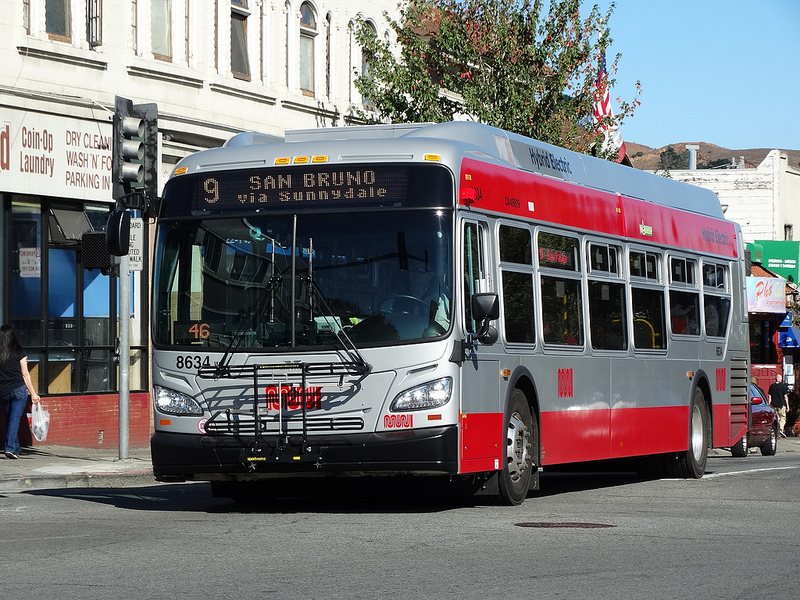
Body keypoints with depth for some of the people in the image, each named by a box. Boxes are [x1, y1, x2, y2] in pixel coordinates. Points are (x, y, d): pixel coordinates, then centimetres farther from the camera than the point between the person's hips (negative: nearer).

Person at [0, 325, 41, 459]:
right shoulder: (19, 352, -3)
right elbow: (25, 374, -3)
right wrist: (33, 393, 1)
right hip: (18, 390, -3)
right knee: (15, 419, -5)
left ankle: (16, 449, 22)